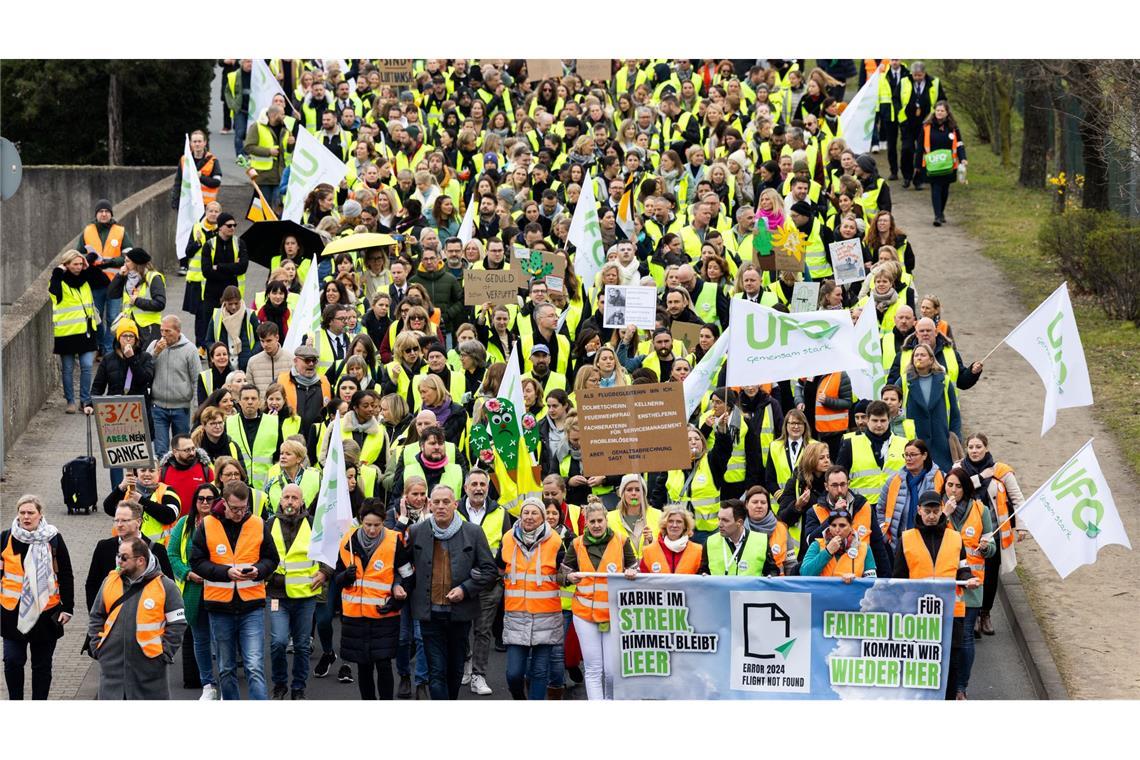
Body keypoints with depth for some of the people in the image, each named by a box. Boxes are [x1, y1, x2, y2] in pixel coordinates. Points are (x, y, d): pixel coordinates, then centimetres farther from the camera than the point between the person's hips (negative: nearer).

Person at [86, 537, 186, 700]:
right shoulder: (109, 582, 8)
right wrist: (97, 646, 6)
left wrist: (165, 653, -9)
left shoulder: (165, 586, -4)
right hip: (112, 665, 3)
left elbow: (177, 624, -4)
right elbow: (96, 618, 17)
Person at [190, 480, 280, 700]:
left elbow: (272, 559, 9)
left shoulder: (258, 525, 2)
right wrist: (226, 572, -16)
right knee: (226, 668, 12)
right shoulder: (207, 526, -2)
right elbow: (196, 562, -2)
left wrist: (258, 570, -13)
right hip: (219, 606, 1)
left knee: (255, 667, -11)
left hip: (252, 606, -1)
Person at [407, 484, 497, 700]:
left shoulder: (473, 533, -1)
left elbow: (490, 570, 2)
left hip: (460, 612, 1)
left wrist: (466, 589, -10)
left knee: (455, 669, 14)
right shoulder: (416, 532, 1)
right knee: (436, 672, -6)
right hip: (430, 613, -1)